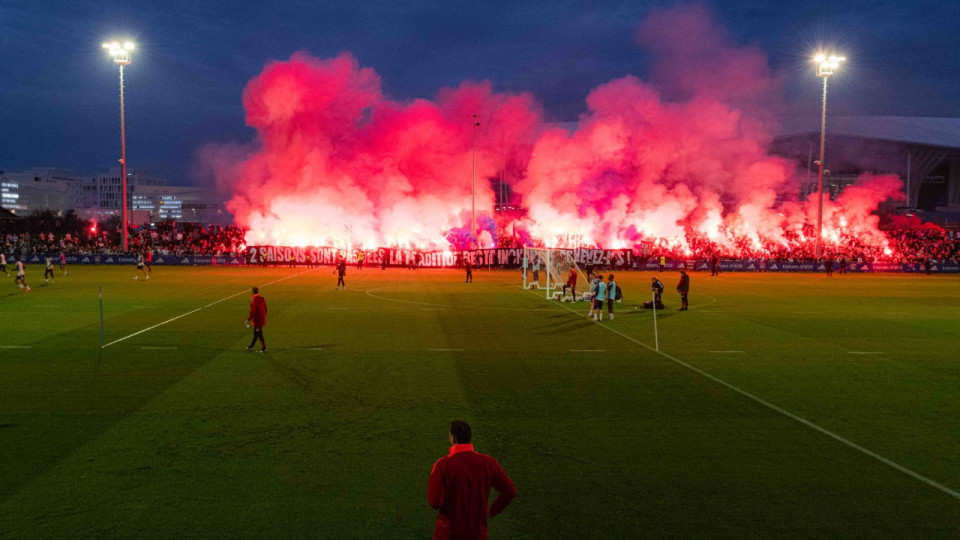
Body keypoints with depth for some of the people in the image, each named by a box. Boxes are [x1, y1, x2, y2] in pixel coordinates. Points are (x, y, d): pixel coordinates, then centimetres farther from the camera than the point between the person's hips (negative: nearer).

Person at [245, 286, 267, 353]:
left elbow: (253, 311, -22)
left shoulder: (254, 300, -18)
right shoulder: (262, 299, 6)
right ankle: (251, 347, 28)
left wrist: (248, 319, -16)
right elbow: (265, 310, 12)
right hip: (262, 319, 8)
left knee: (259, 334, 0)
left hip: (257, 320, -8)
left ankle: (264, 348, 4)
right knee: (256, 333, 17)